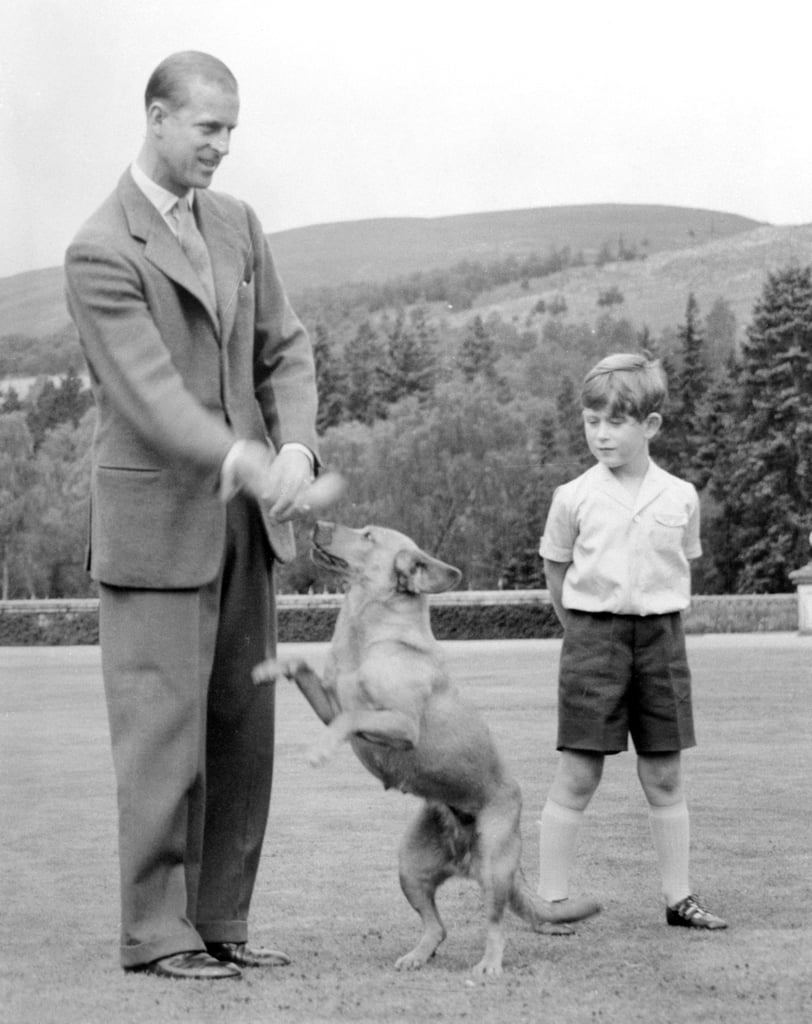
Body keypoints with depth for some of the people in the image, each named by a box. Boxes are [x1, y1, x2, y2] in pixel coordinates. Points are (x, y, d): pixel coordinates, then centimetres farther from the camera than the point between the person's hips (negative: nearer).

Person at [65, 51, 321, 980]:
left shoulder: (236, 225, 10)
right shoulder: (102, 252, -13)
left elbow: (283, 350, 8)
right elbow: (148, 391, -23)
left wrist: (296, 448, -11)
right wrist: (240, 459, -36)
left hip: (242, 518, 7)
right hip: (155, 520, -7)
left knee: (242, 729, 8)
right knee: (164, 730, -4)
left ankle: (219, 923, 16)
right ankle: (154, 931, 5)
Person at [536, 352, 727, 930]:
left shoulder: (680, 497, 1)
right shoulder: (575, 498, -3)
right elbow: (555, 570, 7)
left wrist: (664, 626, 8)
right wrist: (585, 634, 7)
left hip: (661, 637, 2)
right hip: (594, 636, -2)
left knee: (665, 777, 8)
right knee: (578, 775, -2)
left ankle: (679, 897, 15)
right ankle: (551, 898, 4)